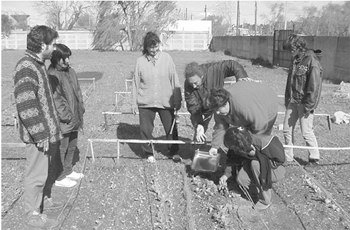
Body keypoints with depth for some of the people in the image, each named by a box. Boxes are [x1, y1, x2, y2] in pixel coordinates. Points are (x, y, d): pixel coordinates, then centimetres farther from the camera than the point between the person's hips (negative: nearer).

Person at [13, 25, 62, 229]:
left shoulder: (39, 64, 11)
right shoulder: (25, 68, -20)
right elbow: (26, 107, -24)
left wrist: (54, 127, 20)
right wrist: (41, 135, -22)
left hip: (46, 131, 9)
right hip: (38, 135, -9)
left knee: (42, 170, 22)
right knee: (36, 173, 2)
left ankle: (41, 200, 39)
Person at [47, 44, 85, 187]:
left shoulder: (70, 71, 9)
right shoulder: (52, 75, -17)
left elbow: (78, 92, 16)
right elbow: (55, 99, -19)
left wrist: (81, 109, 9)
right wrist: (66, 116, -18)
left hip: (75, 118, 8)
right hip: (63, 121, -8)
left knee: (72, 146, 20)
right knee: (62, 149, 3)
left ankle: (68, 171, 37)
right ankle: (60, 177, 16)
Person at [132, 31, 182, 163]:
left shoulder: (166, 58, -2)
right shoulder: (140, 61, -1)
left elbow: (174, 80, 0)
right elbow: (136, 82, 3)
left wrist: (177, 100, -2)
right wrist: (134, 103, 3)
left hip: (166, 102, 0)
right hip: (145, 103, 0)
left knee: (171, 128, 8)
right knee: (146, 130, 6)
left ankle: (174, 152, 27)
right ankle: (149, 153, 25)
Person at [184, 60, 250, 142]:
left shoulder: (213, 69, -35)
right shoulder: (188, 85, -30)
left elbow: (232, 64, -28)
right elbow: (193, 107, -29)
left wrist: (241, 76, -46)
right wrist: (198, 124, -41)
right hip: (203, 108, 0)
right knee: (199, 133, 4)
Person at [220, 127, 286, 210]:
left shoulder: (264, 143, -32)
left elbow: (280, 159, -25)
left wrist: (256, 154, -29)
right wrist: (226, 174, -7)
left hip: (275, 169, -5)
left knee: (256, 163, -35)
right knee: (241, 179, -25)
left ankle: (265, 201, -19)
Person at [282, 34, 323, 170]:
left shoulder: (312, 61, -16)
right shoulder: (296, 60, 10)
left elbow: (315, 86, -19)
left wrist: (308, 106, -19)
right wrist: (287, 100, 14)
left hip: (305, 103, -8)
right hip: (293, 102, 8)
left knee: (307, 132, 0)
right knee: (287, 129, 10)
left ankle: (314, 159, 19)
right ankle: (288, 157, 24)